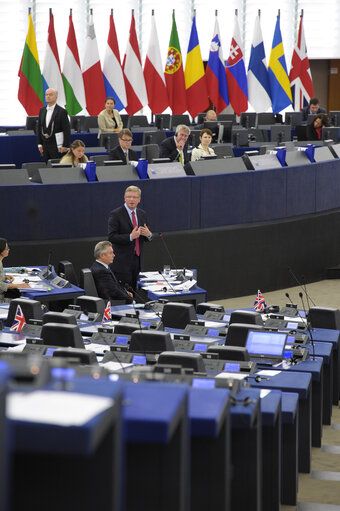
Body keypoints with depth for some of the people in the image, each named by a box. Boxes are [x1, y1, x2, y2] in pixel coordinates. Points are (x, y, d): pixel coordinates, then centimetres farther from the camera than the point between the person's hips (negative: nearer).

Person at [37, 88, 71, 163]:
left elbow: (67, 130, -9)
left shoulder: (61, 111, -7)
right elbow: (39, 128, 15)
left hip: (57, 146, -6)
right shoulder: (42, 110, 11)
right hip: (45, 145, 6)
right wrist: (40, 144, 10)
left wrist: (65, 146, -14)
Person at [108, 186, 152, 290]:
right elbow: (111, 237, -15)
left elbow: (147, 238, 19)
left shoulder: (142, 214, 12)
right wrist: (131, 237, -25)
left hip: (137, 260, 6)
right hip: (122, 262, -6)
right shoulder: (116, 214, -7)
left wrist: (148, 234, -6)